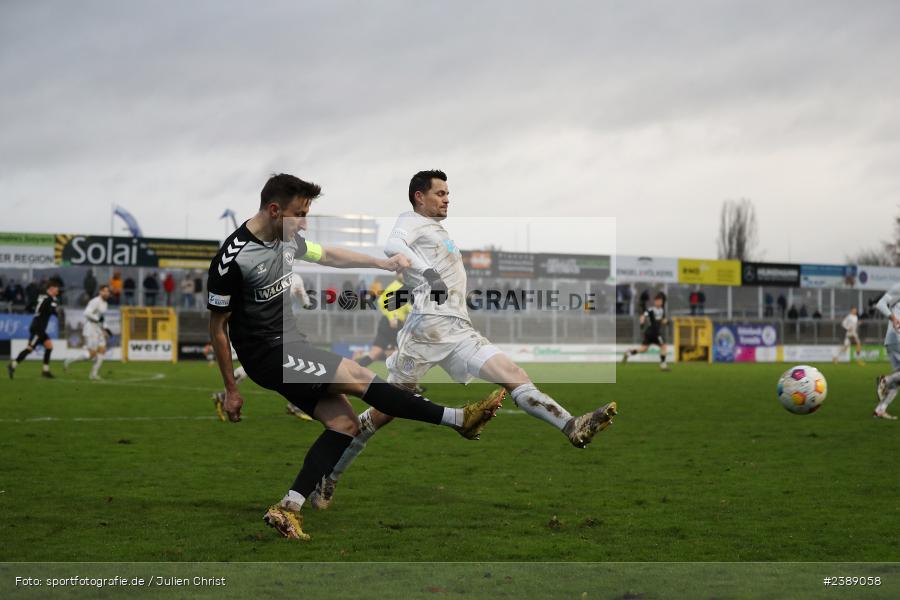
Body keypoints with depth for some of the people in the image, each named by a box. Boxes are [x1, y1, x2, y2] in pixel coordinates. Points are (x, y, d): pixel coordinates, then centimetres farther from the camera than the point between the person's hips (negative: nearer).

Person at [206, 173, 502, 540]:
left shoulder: (286, 238, 3)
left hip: (288, 342, 9)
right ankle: (460, 419, -8)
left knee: (345, 424, -1)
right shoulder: (233, 258, -20)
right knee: (357, 377, -14)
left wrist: (384, 263, 23)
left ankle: (287, 509, -2)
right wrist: (231, 390, -7)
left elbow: (328, 255, 24)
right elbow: (217, 327, -12)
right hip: (266, 354, -9)